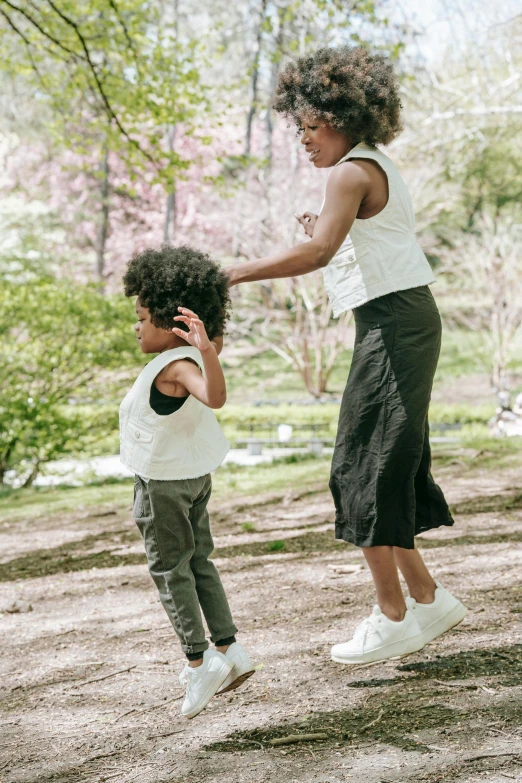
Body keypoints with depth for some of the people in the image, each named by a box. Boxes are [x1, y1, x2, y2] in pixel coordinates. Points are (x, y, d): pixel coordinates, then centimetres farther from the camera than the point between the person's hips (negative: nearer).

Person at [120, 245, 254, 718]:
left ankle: (198, 660, -1)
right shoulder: (191, 356, 0)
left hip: (163, 481, -9)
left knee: (169, 568, 1)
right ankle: (228, 649, 17)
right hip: (196, 474, 9)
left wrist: (206, 349, -59)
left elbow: (215, 396, -48)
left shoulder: (175, 366, -28)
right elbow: (217, 346, 24)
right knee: (199, 562, 16)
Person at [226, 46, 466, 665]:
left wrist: (236, 274, -25)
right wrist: (327, 237, 12)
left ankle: (393, 616, 0)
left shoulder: (353, 173, -12)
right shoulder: (378, 169, 19)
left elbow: (317, 254, -26)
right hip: (405, 320, 10)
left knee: (364, 467, -6)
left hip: (393, 324, -10)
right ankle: (426, 597, 19)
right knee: (386, 465, 13)